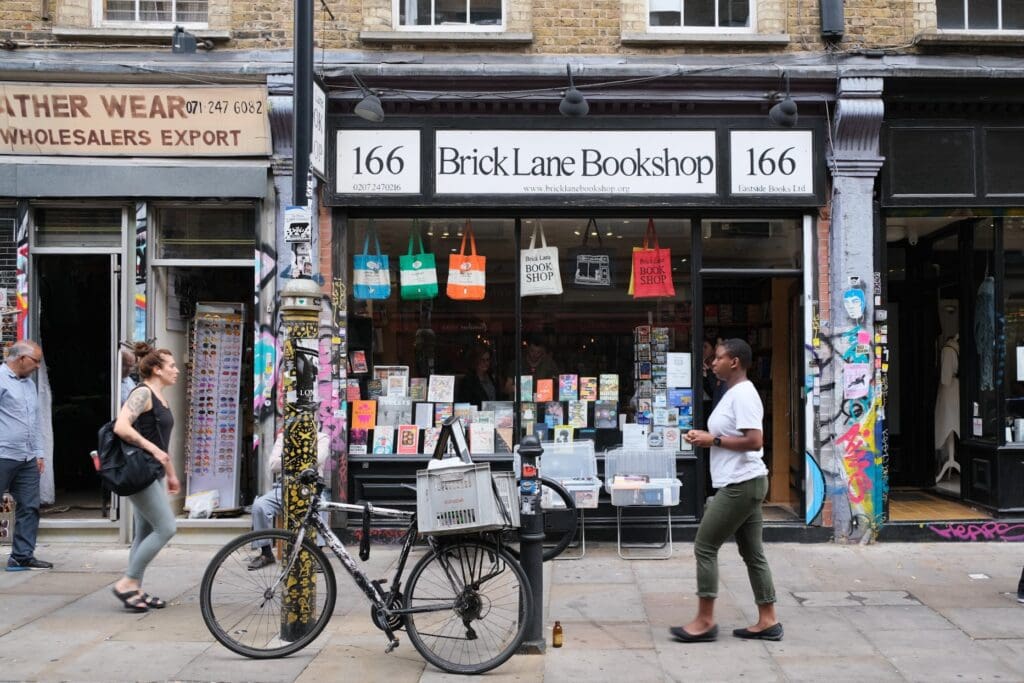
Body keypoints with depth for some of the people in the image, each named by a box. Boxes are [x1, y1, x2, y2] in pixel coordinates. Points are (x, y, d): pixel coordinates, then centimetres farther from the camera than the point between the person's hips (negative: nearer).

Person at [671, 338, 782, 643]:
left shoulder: (743, 394, -16)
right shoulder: (733, 393, 16)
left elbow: (754, 441, -24)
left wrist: (713, 440, -17)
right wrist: (705, 436, 7)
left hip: (742, 484, -11)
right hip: (742, 484, 11)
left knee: (704, 546, -5)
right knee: (752, 552, 12)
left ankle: (705, 620, 2)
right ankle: (768, 621, 17)